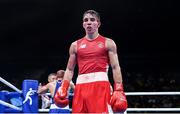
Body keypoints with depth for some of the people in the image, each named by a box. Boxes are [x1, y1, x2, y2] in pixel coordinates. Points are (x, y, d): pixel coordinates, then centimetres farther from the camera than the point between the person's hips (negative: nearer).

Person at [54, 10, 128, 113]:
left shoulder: (108, 43, 9)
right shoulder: (75, 45, 17)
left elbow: (115, 67, 2)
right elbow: (70, 69, 19)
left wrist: (119, 91, -10)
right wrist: (63, 88, 4)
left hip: (101, 85, -3)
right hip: (81, 86, 3)